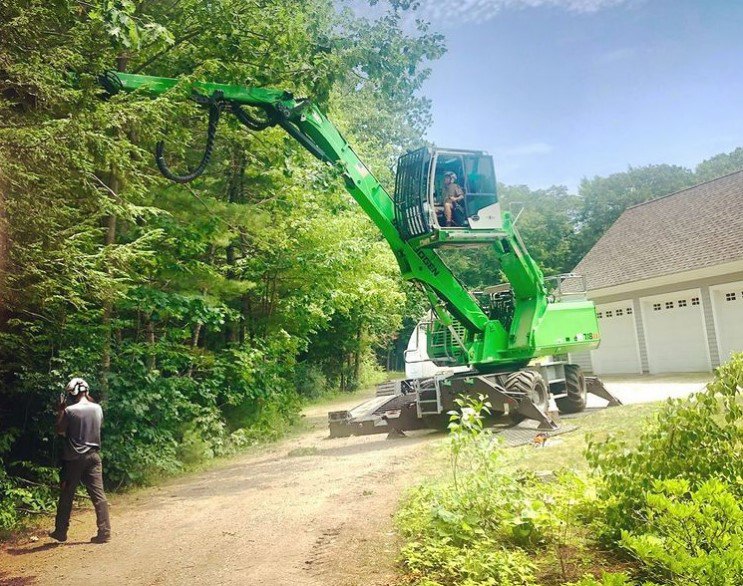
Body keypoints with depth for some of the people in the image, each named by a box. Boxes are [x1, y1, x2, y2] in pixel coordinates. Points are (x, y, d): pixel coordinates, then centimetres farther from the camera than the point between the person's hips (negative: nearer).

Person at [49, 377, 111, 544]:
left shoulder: (69, 411, -12)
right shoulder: (97, 408, 0)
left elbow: (60, 430, 1)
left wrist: (60, 410, 6)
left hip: (74, 458, -3)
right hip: (93, 456, 3)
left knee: (66, 495, 13)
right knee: (98, 494, 1)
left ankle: (60, 532, 24)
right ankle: (104, 532, -2)